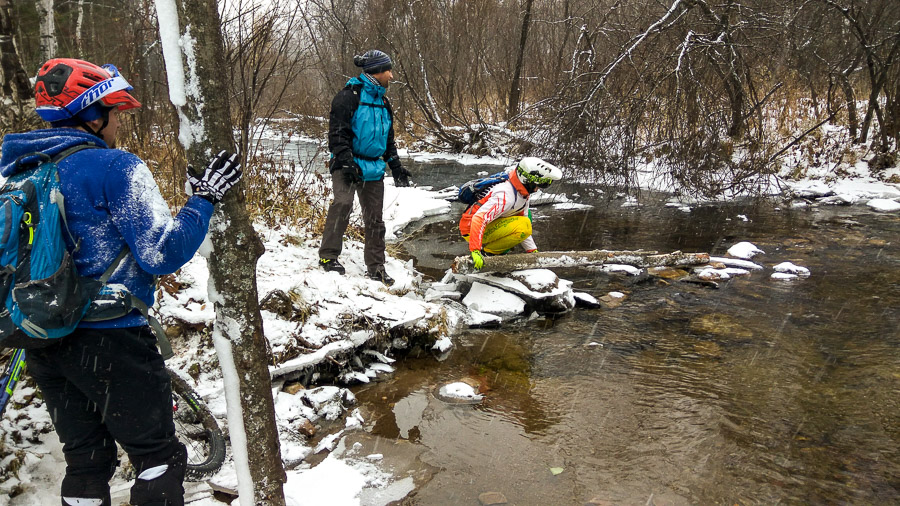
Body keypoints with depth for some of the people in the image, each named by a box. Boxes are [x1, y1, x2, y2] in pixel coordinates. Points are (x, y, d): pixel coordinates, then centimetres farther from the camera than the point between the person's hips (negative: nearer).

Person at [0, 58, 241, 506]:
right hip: (110, 341, -8)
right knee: (158, 458, 8)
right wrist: (203, 200, -11)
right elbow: (163, 253, -20)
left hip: (43, 343, 8)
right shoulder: (116, 167, -15)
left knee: (85, 459, 21)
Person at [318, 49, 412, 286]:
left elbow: (388, 139, 26)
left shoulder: (383, 102, 18)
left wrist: (396, 166, 18)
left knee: (374, 218, 7)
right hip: (348, 163, -7)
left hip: (373, 167, 7)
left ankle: (375, 267, 16)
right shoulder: (350, 95, -7)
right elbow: (338, 131, -13)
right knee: (343, 203, -27)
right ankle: (328, 256, -16)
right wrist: (346, 161, -23)